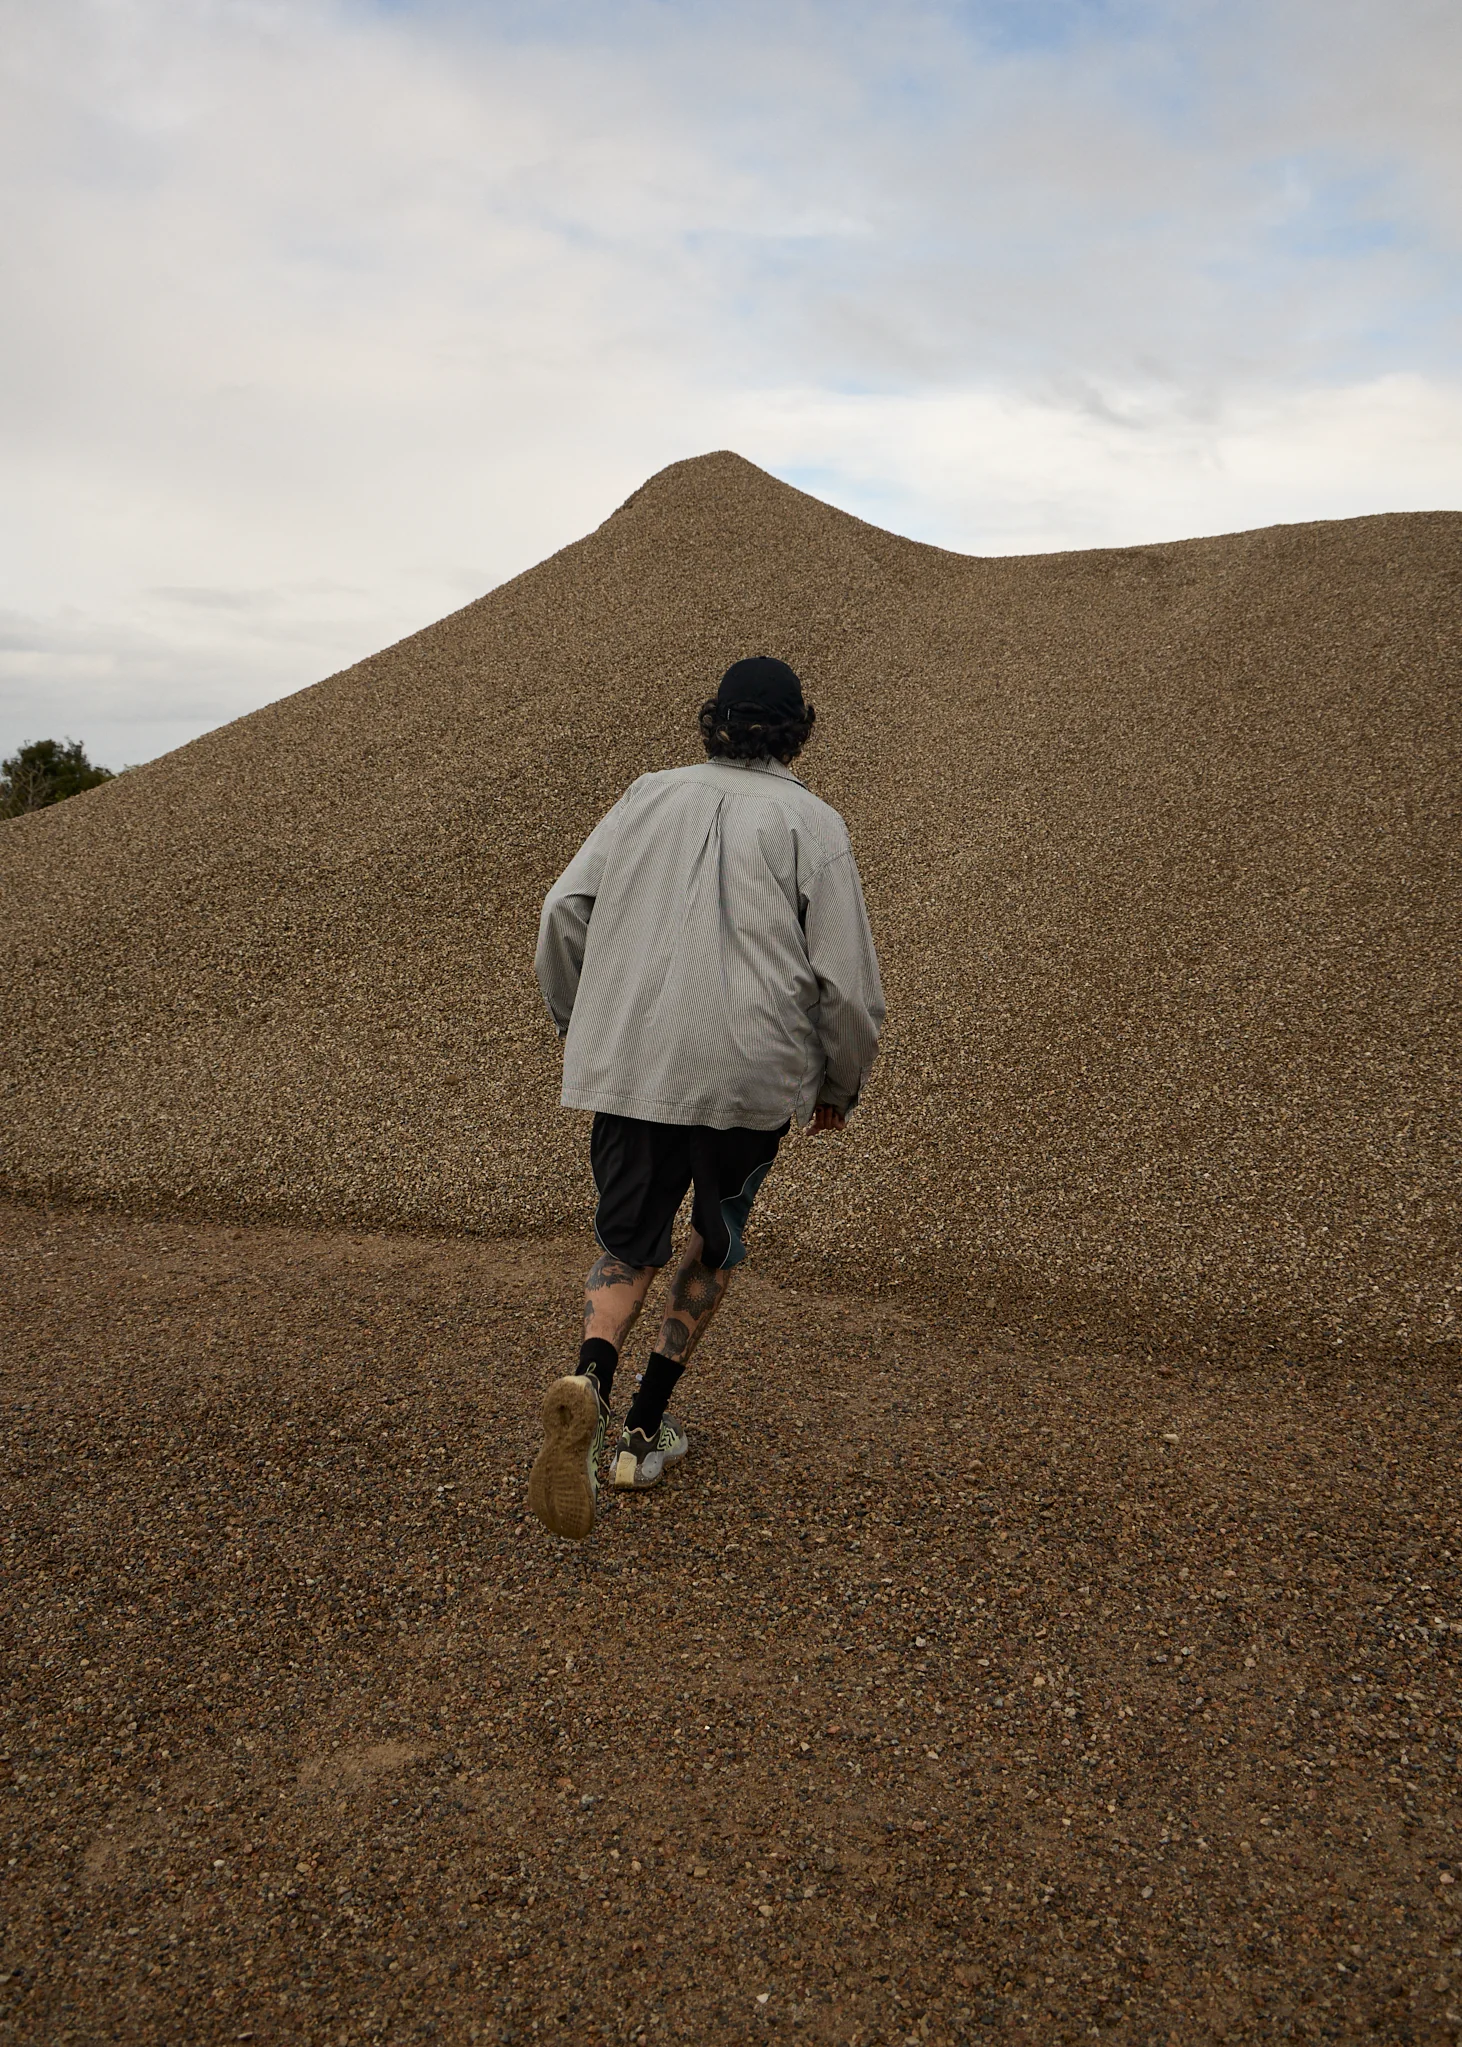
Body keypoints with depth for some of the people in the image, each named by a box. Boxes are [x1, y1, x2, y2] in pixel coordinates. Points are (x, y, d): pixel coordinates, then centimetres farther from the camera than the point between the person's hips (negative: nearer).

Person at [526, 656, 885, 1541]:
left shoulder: (652, 796, 10)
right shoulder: (812, 823, 2)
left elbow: (564, 912, 3)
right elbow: (846, 978, -2)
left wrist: (576, 1018, 18)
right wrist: (841, 1085, 13)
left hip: (628, 1066, 2)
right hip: (751, 1075, -2)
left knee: (629, 1244, 15)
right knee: (717, 1237, 21)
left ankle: (590, 1379, -14)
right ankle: (645, 1431, 20)